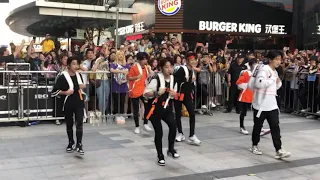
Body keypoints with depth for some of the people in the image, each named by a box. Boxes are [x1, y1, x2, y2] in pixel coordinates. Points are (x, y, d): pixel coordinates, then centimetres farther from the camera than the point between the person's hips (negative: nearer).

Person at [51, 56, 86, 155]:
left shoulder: (79, 75, 7)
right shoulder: (63, 77, -11)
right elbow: (54, 91, -12)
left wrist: (83, 86, 4)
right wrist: (65, 92, -23)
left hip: (79, 103, 3)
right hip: (68, 104, -3)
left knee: (79, 123, -8)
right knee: (69, 124, 12)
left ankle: (79, 145, -6)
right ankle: (71, 143, 29)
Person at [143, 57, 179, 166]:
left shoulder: (173, 79, 4)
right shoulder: (156, 78, -17)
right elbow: (145, 93, -17)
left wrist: (174, 94, -6)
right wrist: (157, 93, -31)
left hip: (167, 108, 5)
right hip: (155, 109, -5)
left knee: (173, 126, -17)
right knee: (159, 132, -4)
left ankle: (171, 149, 6)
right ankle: (160, 156, 15)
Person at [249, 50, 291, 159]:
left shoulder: (274, 72, 11)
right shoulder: (264, 69, -15)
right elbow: (259, 83, -31)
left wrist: (278, 82, 3)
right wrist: (273, 79, -21)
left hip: (272, 105, 7)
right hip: (261, 104, -7)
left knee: (275, 127, -2)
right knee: (258, 126, 9)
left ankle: (279, 151, -3)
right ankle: (254, 146, 28)